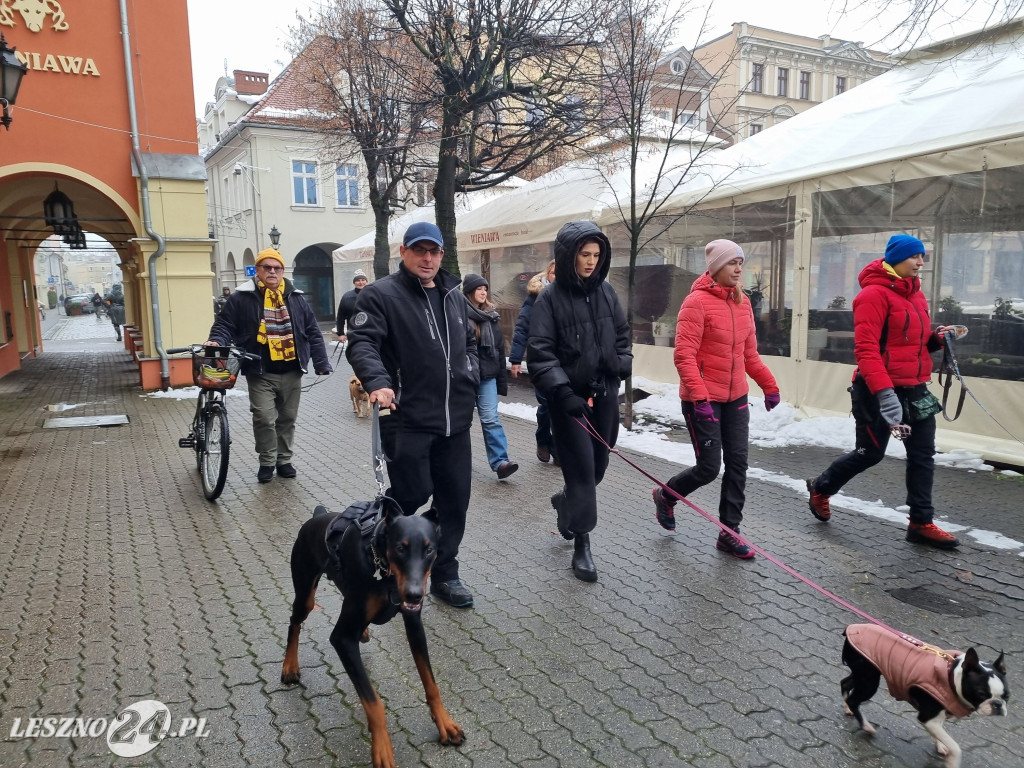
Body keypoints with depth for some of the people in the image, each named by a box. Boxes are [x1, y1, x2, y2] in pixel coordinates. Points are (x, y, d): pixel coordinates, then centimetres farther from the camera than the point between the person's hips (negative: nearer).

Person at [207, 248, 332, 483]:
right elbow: (224, 324, 1)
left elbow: (313, 333, 9)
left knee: (287, 419, 11)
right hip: (260, 373, -3)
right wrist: (216, 342, -20)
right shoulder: (242, 298, 0)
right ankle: (267, 462, 12)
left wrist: (321, 363, 4)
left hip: (291, 372, 3)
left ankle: (284, 460, 26)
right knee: (264, 418, -7)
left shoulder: (296, 298, 8)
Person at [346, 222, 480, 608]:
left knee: (454, 497, 9)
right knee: (411, 494, -1)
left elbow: (469, 342, 27)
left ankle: (444, 574, 25)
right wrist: (377, 381, -35)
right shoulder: (381, 294, -6)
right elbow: (361, 343, -17)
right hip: (408, 419, -6)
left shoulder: (453, 295, 16)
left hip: (455, 419, 6)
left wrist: (471, 376, 10)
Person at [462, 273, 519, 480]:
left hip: (487, 376, 3)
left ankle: (500, 461, -9)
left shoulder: (491, 316, 9)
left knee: (491, 419, -3)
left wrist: (502, 379, 11)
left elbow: (500, 348, 13)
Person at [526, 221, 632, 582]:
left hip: (605, 394, 5)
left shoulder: (606, 291, 7)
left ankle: (567, 501, 44)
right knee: (581, 467, -3)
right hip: (570, 397, -5)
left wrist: (622, 364, 2)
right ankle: (581, 544, 11)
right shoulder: (550, 298, -9)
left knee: (598, 464, 13)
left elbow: (622, 335, 18)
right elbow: (539, 352, -15)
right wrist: (563, 391, -24)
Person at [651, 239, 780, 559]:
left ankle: (728, 532, 18)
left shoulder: (742, 302, 9)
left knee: (738, 464, 6)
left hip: (736, 398, 7)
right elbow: (684, 355, -19)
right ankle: (666, 496, 27)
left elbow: (750, 353, 17)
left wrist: (769, 385, 14)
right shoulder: (697, 302, -14)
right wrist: (700, 398, -25)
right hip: (703, 400, -7)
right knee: (709, 467, -2)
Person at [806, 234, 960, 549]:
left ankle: (921, 523, 18)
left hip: (914, 388, 8)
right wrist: (884, 391, -32)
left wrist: (937, 339, 1)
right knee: (870, 453, 4)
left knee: (923, 455, 8)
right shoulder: (875, 294, -15)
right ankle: (820, 489, 28)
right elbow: (866, 349, -24)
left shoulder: (916, 295, 13)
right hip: (879, 390, -8)